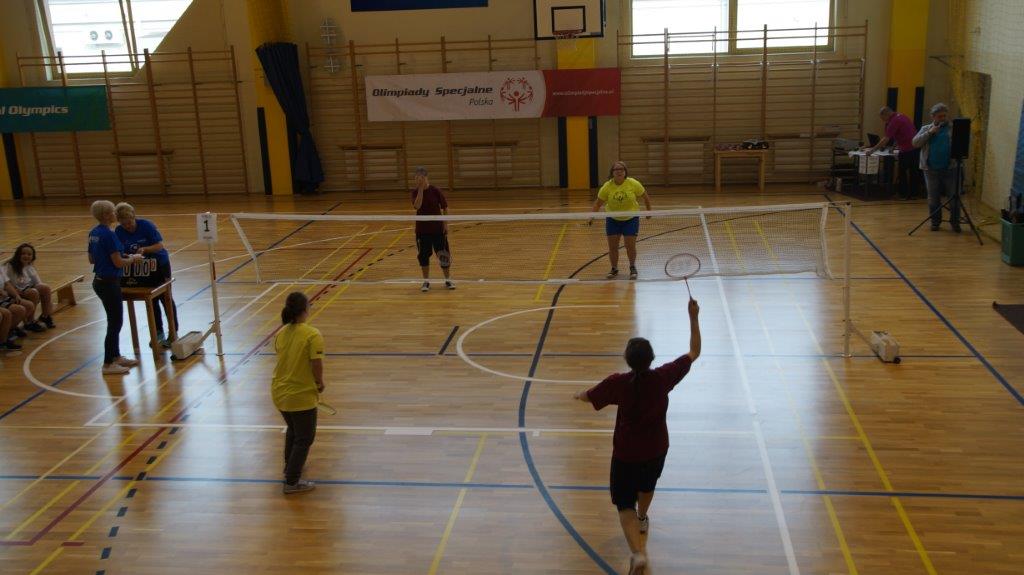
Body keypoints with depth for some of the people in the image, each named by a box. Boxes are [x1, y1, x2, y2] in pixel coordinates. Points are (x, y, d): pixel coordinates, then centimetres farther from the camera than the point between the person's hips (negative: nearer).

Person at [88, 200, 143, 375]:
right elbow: (118, 263, -19)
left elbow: (91, 259, 15)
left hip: (99, 281, 9)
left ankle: (116, 356, 29)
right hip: (109, 283, -9)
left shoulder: (93, 233, 7)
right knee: (115, 323, 1)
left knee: (115, 321, 19)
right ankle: (108, 364, 8)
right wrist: (133, 258, -3)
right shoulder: (108, 234, -20)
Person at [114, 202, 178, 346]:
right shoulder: (119, 232, -10)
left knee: (165, 298, 2)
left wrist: (144, 249, -38)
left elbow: (160, 245, -23)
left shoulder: (146, 225, -21)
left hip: (160, 264, -4)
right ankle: (158, 332, 21)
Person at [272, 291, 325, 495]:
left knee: (292, 431, 30)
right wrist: (319, 384, -2)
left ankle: (289, 468, 48)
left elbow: (284, 360, 9)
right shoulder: (312, 335, -19)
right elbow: (316, 365, -22)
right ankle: (292, 482, 17)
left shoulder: (281, 333, 0)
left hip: (279, 393, 7)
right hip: (301, 396, -7)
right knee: (304, 439, 11)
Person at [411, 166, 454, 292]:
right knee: (423, 255, 4)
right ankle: (426, 281, 17)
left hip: (438, 228, -1)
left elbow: (445, 207, 0)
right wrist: (420, 189, -26)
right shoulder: (416, 192, -4)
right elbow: (417, 206, -23)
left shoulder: (435, 191, -7)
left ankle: (448, 280, 15)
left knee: (444, 255, 1)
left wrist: (445, 223, -4)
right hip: (422, 230, 1)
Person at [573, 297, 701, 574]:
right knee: (647, 486, 32)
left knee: (625, 503, 5)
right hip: (656, 450, 3)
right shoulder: (663, 377, -21)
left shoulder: (618, 383, -24)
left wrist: (578, 395, 19)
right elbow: (694, 352, -7)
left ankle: (638, 552, -15)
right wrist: (694, 317, -6)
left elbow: (587, 396, -5)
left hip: (626, 453, -3)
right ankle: (642, 519, 60)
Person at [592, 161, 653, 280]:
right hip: (613, 220, 1)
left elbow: (645, 196, 0)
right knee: (612, 246, 3)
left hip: (631, 219, -1)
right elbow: (598, 203, -5)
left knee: (630, 246, -2)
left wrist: (649, 210, 6)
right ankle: (614, 269, 22)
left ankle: (632, 268, 22)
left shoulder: (633, 184, -15)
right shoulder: (607, 186, -13)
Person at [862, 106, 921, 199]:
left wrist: (873, 150, -12)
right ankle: (913, 193, 20)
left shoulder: (894, 121, -14)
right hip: (916, 147, 9)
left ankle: (903, 193, 8)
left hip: (907, 150, -9)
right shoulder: (902, 116, 14)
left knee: (902, 172, 3)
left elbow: (886, 139, -16)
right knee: (914, 172, 14)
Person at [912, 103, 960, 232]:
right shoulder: (926, 128, 10)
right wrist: (929, 133, -10)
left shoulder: (954, 129, 7)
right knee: (933, 198, 8)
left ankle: (955, 222, 13)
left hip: (950, 169, -1)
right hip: (931, 170, 1)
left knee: (954, 197, 0)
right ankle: (935, 222, 21)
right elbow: (915, 142, -1)